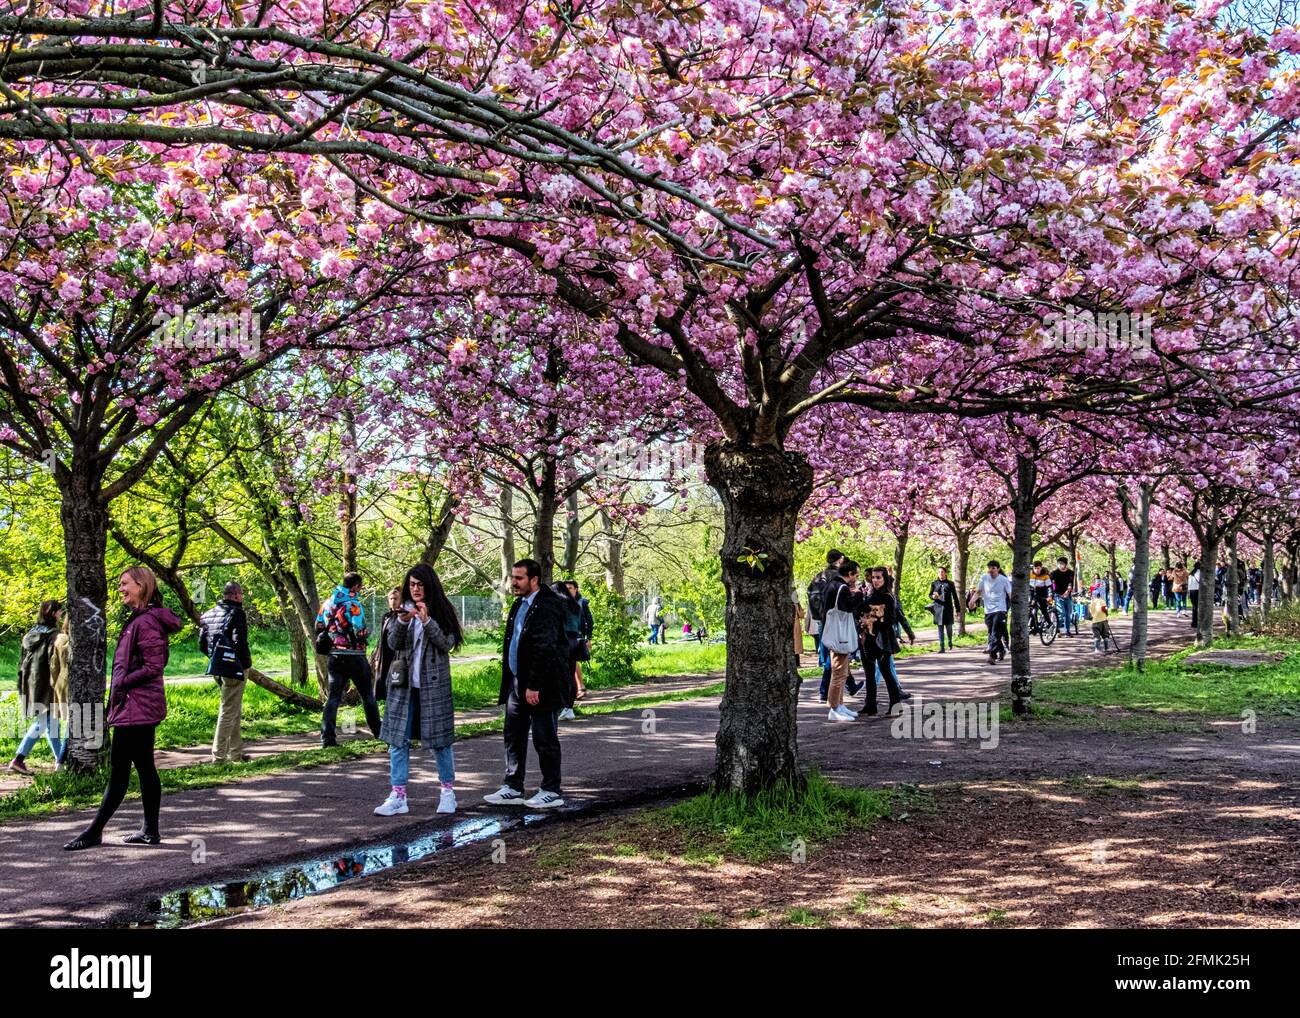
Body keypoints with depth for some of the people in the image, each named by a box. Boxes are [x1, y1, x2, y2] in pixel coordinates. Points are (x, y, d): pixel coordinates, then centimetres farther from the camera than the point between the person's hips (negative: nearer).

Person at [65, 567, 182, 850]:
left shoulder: (145, 621, -16)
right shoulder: (139, 619, 15)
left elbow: (153, 667, -20)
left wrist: (121, 684, -13)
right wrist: (121, 686, 15)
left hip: (135, 708, -10)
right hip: (143, 708, 10)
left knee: (118, 769, -4)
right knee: (145, 768, 12)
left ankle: (95, 832, 2)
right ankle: (150, 830, 17)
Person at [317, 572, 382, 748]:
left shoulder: (327, 603, 6)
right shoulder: (353, 604, -15)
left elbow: (319, 628, 10)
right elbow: (360, 632, -19)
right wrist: (366, 632, 2)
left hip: (335, 656, 5)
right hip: (355, 656, -5)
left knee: (334, 697, 6)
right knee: (368, 695, 11)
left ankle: (327, 737, -4)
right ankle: (378, 731, 20)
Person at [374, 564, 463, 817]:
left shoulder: (441, 611, 1)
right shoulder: (404, 609, 9)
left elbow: (447, 644, -9)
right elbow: (392, 643, 2)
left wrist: (427, 621, -20)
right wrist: (402, 622, -16)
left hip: (433, 684, -3)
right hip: (403, 683, 3)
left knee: (438, 738, 2)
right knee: (398, 738, 0)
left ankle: (448, 791, 16)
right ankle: (398, 796, 4)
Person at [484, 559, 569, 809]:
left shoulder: (548, 605, -17)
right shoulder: (519, 605, 13)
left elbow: (545, 648, -22)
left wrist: (534, 685, -23)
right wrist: (509, 681, 15)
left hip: (539, 685, -9)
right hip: (516, 682, 9)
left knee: (545, 739, 1)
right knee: (514, 736, 13)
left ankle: (551, 792, 11)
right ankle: (513, 789, 23)